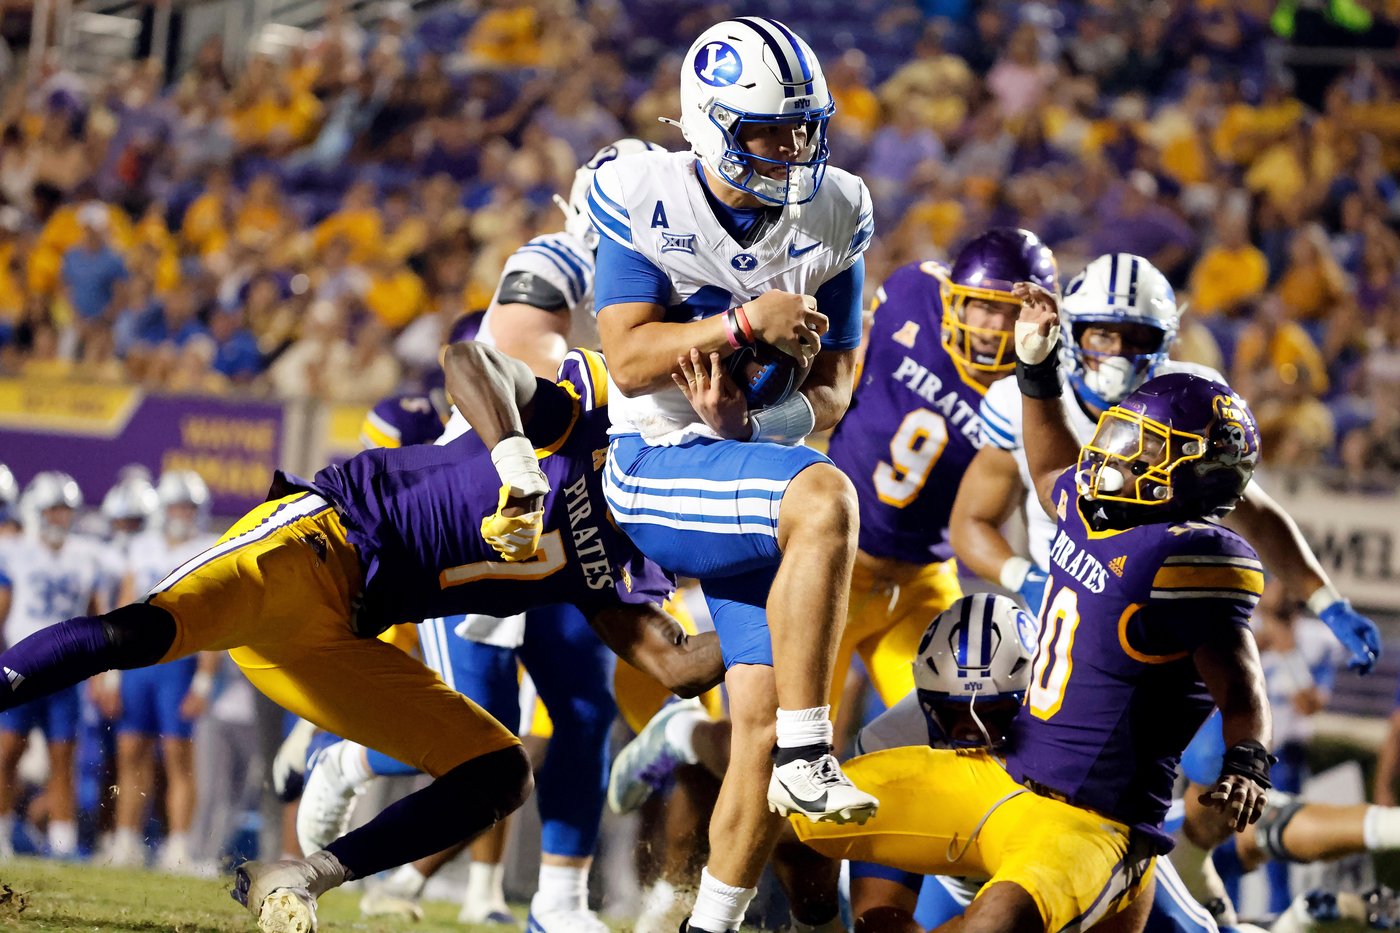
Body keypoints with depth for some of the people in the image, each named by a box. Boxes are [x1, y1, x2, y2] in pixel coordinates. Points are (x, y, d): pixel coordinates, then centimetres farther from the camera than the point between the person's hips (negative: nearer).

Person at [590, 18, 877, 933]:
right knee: (824, 499, -34)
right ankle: (808, 757, -29)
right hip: (658, 472, -5)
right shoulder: (644, 198, -8)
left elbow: (835, 381, 5)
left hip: (761, 471, 5)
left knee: (762, 726, -4)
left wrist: (771, 416, -16)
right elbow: (628, 359, -14)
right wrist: (745, 323, -26)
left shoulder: (835, 214, 2)